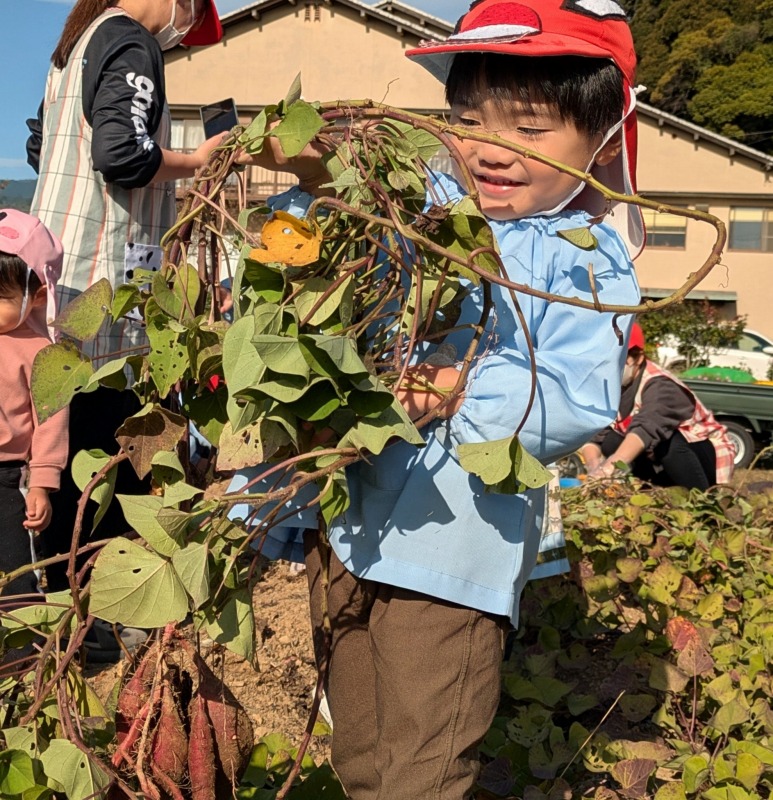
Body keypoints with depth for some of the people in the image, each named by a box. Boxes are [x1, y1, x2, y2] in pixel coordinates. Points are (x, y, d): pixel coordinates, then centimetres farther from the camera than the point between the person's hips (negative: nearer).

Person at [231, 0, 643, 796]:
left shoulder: (586, 264, -7)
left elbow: (576, 406, -15)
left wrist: (465, 391, -27)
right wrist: (314, 180, -3)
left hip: (447, 546, -5)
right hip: (341, 518, 5)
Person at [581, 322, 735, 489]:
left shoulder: (659, 385, -28)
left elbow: (647, 428, -47)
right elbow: (593, 435, -13)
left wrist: (610, 466, -63)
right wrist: (594, 466, -36)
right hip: (662, 465, 7)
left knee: (665, 439, -35)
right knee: (610, 442, -12)